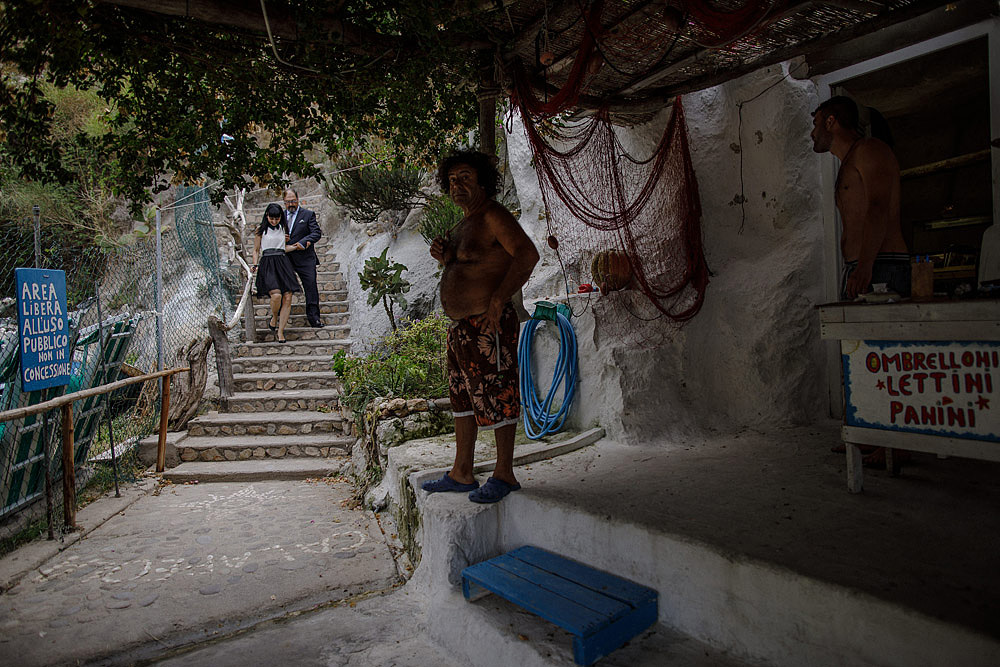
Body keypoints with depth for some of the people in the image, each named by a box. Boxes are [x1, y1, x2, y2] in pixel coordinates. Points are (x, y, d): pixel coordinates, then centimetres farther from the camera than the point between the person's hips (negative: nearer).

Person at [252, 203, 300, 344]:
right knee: (276, 295, -25)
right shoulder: (261, 230, 7)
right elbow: (256, 250, 12)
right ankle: (274, 318, 6)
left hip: (283, 263, 4)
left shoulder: (283, 228, 16)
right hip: (267, 264, -3)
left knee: (287, 298, -10)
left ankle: (280, 331, -2)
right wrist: (255, 265, -1)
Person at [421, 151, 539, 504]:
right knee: (462, 398, 15)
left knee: (497, 399, 0)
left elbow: (527, 254, -23)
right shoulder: (464, 224, 19)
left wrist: (497, 301, -25)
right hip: (460, 327, 11)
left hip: (488, 326, -10)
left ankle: (504, 475, 14)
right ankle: (461, 474, 26)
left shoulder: (494, 216, -10)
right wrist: (445, 257, 8)